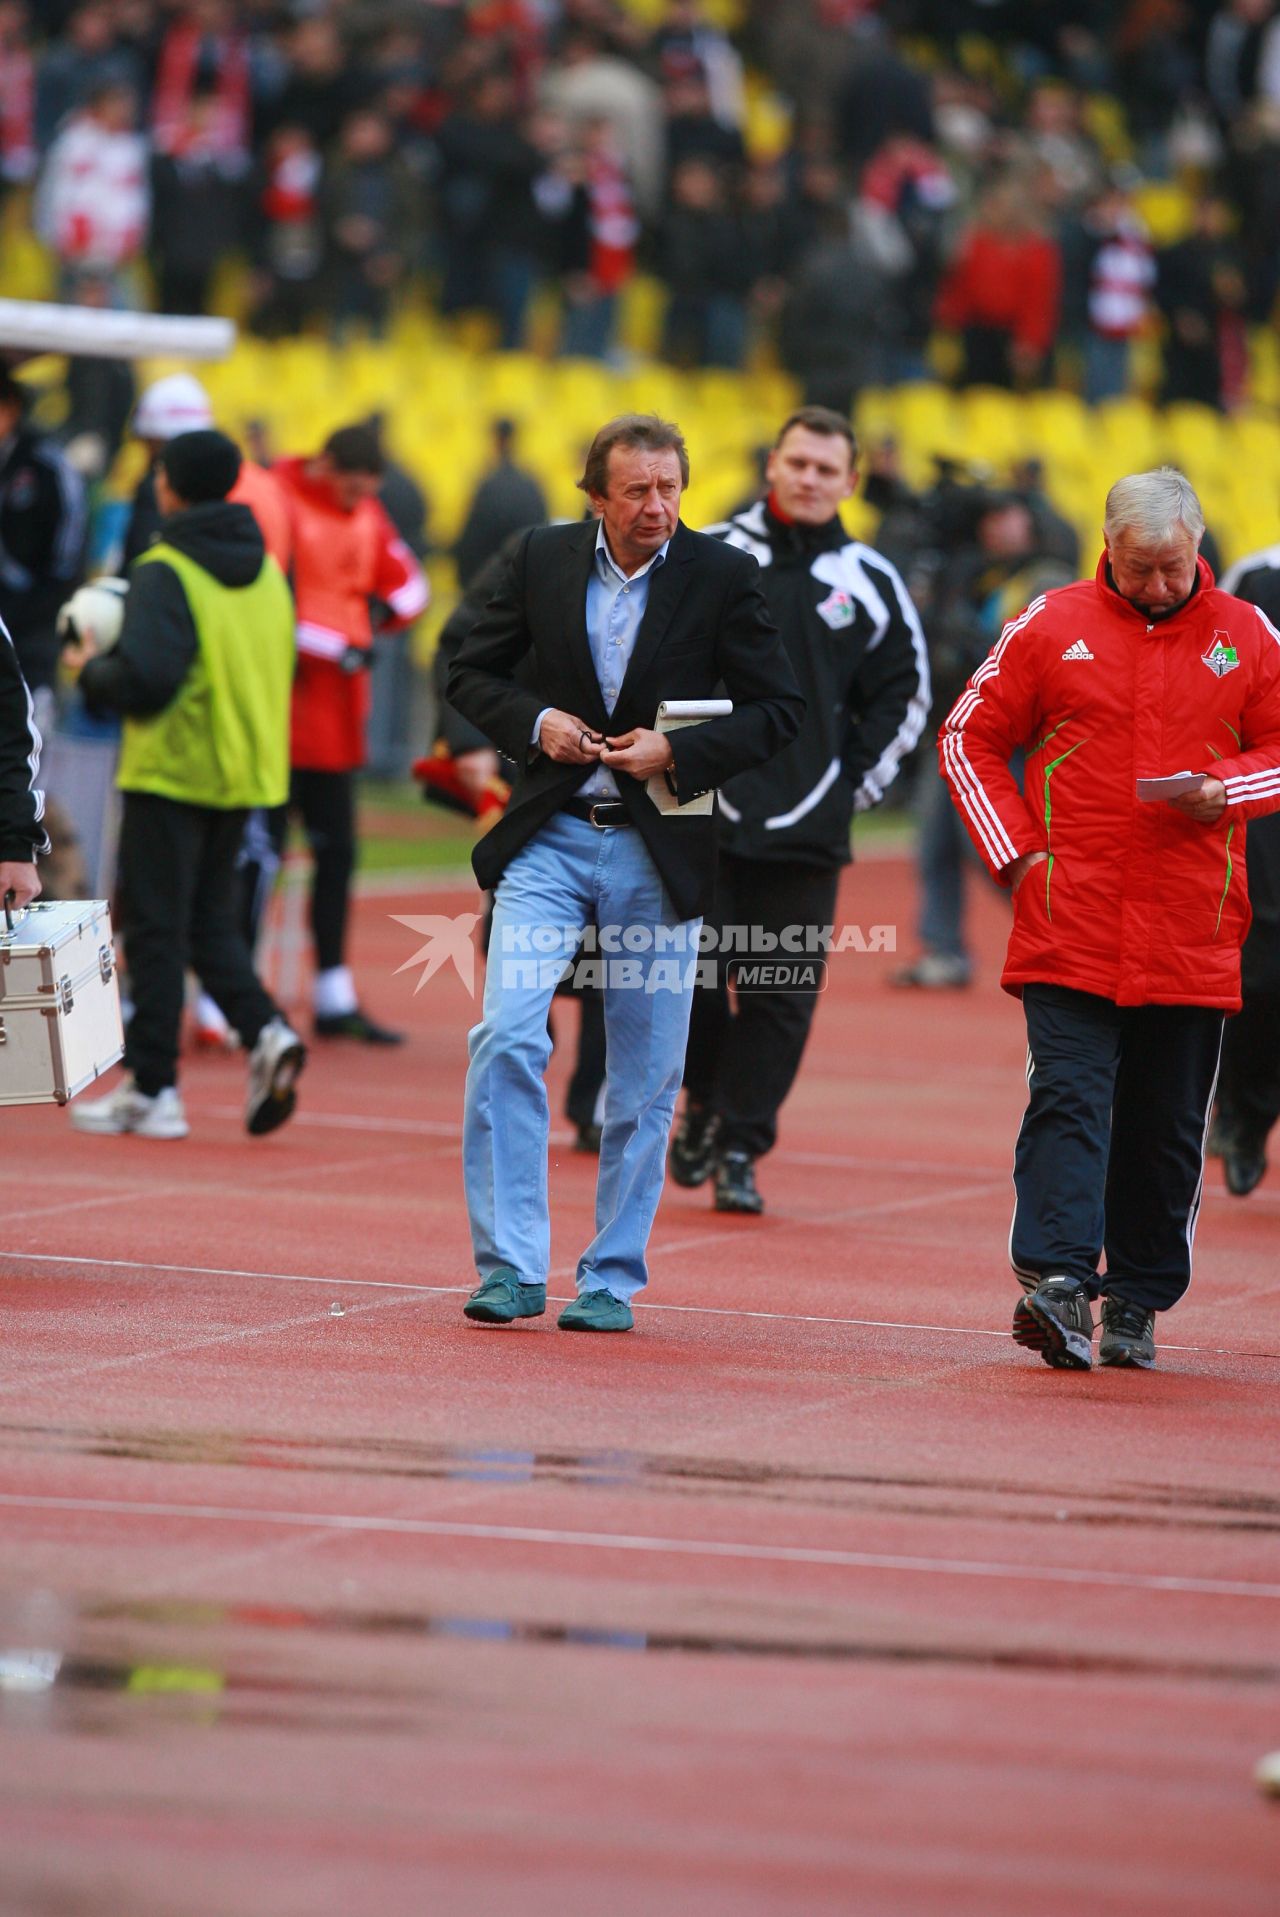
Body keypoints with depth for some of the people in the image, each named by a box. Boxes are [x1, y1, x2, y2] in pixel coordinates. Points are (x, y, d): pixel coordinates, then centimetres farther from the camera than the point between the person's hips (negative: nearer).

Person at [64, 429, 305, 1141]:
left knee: (156, 928, 1)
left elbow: (144, 678, -24)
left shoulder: (165, 573, -14)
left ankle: (152, 1088, 3)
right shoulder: (268, 570, 8)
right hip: (247, 770, 6)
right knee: (212, 919, 17)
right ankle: (266, 1032, -5)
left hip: (173, 769, -6)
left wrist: (94, 670, -5)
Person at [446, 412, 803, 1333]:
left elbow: (778, 707, -1)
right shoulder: (542, 558, 1)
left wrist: (679, 753, -15)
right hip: (550, 838, 1)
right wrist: (534, 722, -10)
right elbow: (473, 672, 10)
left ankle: (613, 1278, 16)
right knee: (506, 1039, -14)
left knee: (645, 1081, 4)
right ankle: (511, 1267, -7)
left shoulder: (723, 575, -4)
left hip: (658, 851, -1)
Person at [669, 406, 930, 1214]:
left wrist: (860, 781, 6)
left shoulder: (872, 584, 6)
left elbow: (905, 692, 14)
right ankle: (703, 1102, 23)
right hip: (701, 812, -1)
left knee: (781, 995, -1)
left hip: (807, 828, 1)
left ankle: (739, 1149, 7)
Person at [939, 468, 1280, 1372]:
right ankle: (1057, 1280, -21)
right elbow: (970, 738, 10)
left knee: (1170, 1127, 5)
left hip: (1191, 939, 2)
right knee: (1068, 1101, -13)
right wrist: (1015, 851, -1)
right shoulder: (1052, 626, 4)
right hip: (1070, 932, -2)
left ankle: (1138, 1300, 14)